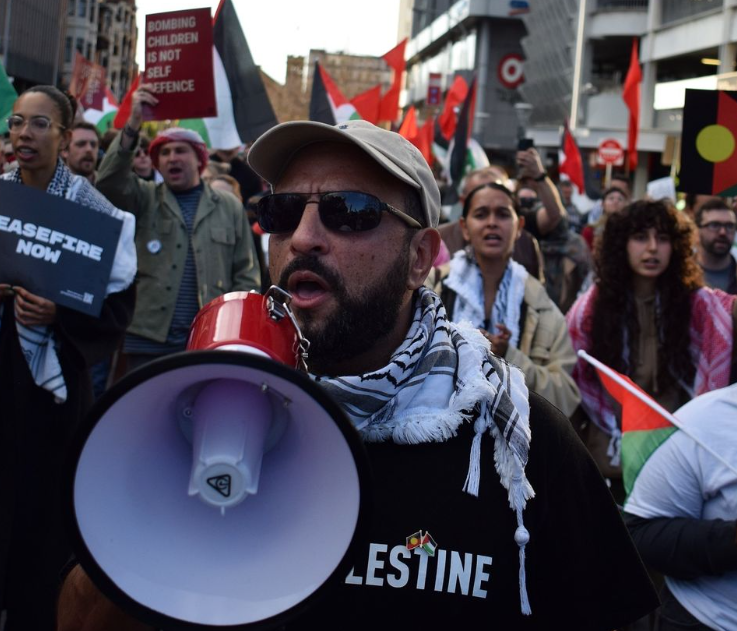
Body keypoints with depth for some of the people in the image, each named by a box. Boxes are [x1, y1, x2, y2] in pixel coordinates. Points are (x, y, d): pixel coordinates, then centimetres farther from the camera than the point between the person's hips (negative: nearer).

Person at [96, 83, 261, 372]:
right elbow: (109, 182, -10)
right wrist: (133, 125, -18)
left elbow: (247, 274, 11)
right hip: (149, 339, 0)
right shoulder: (144, 199, 10)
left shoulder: (230, 208, 13)